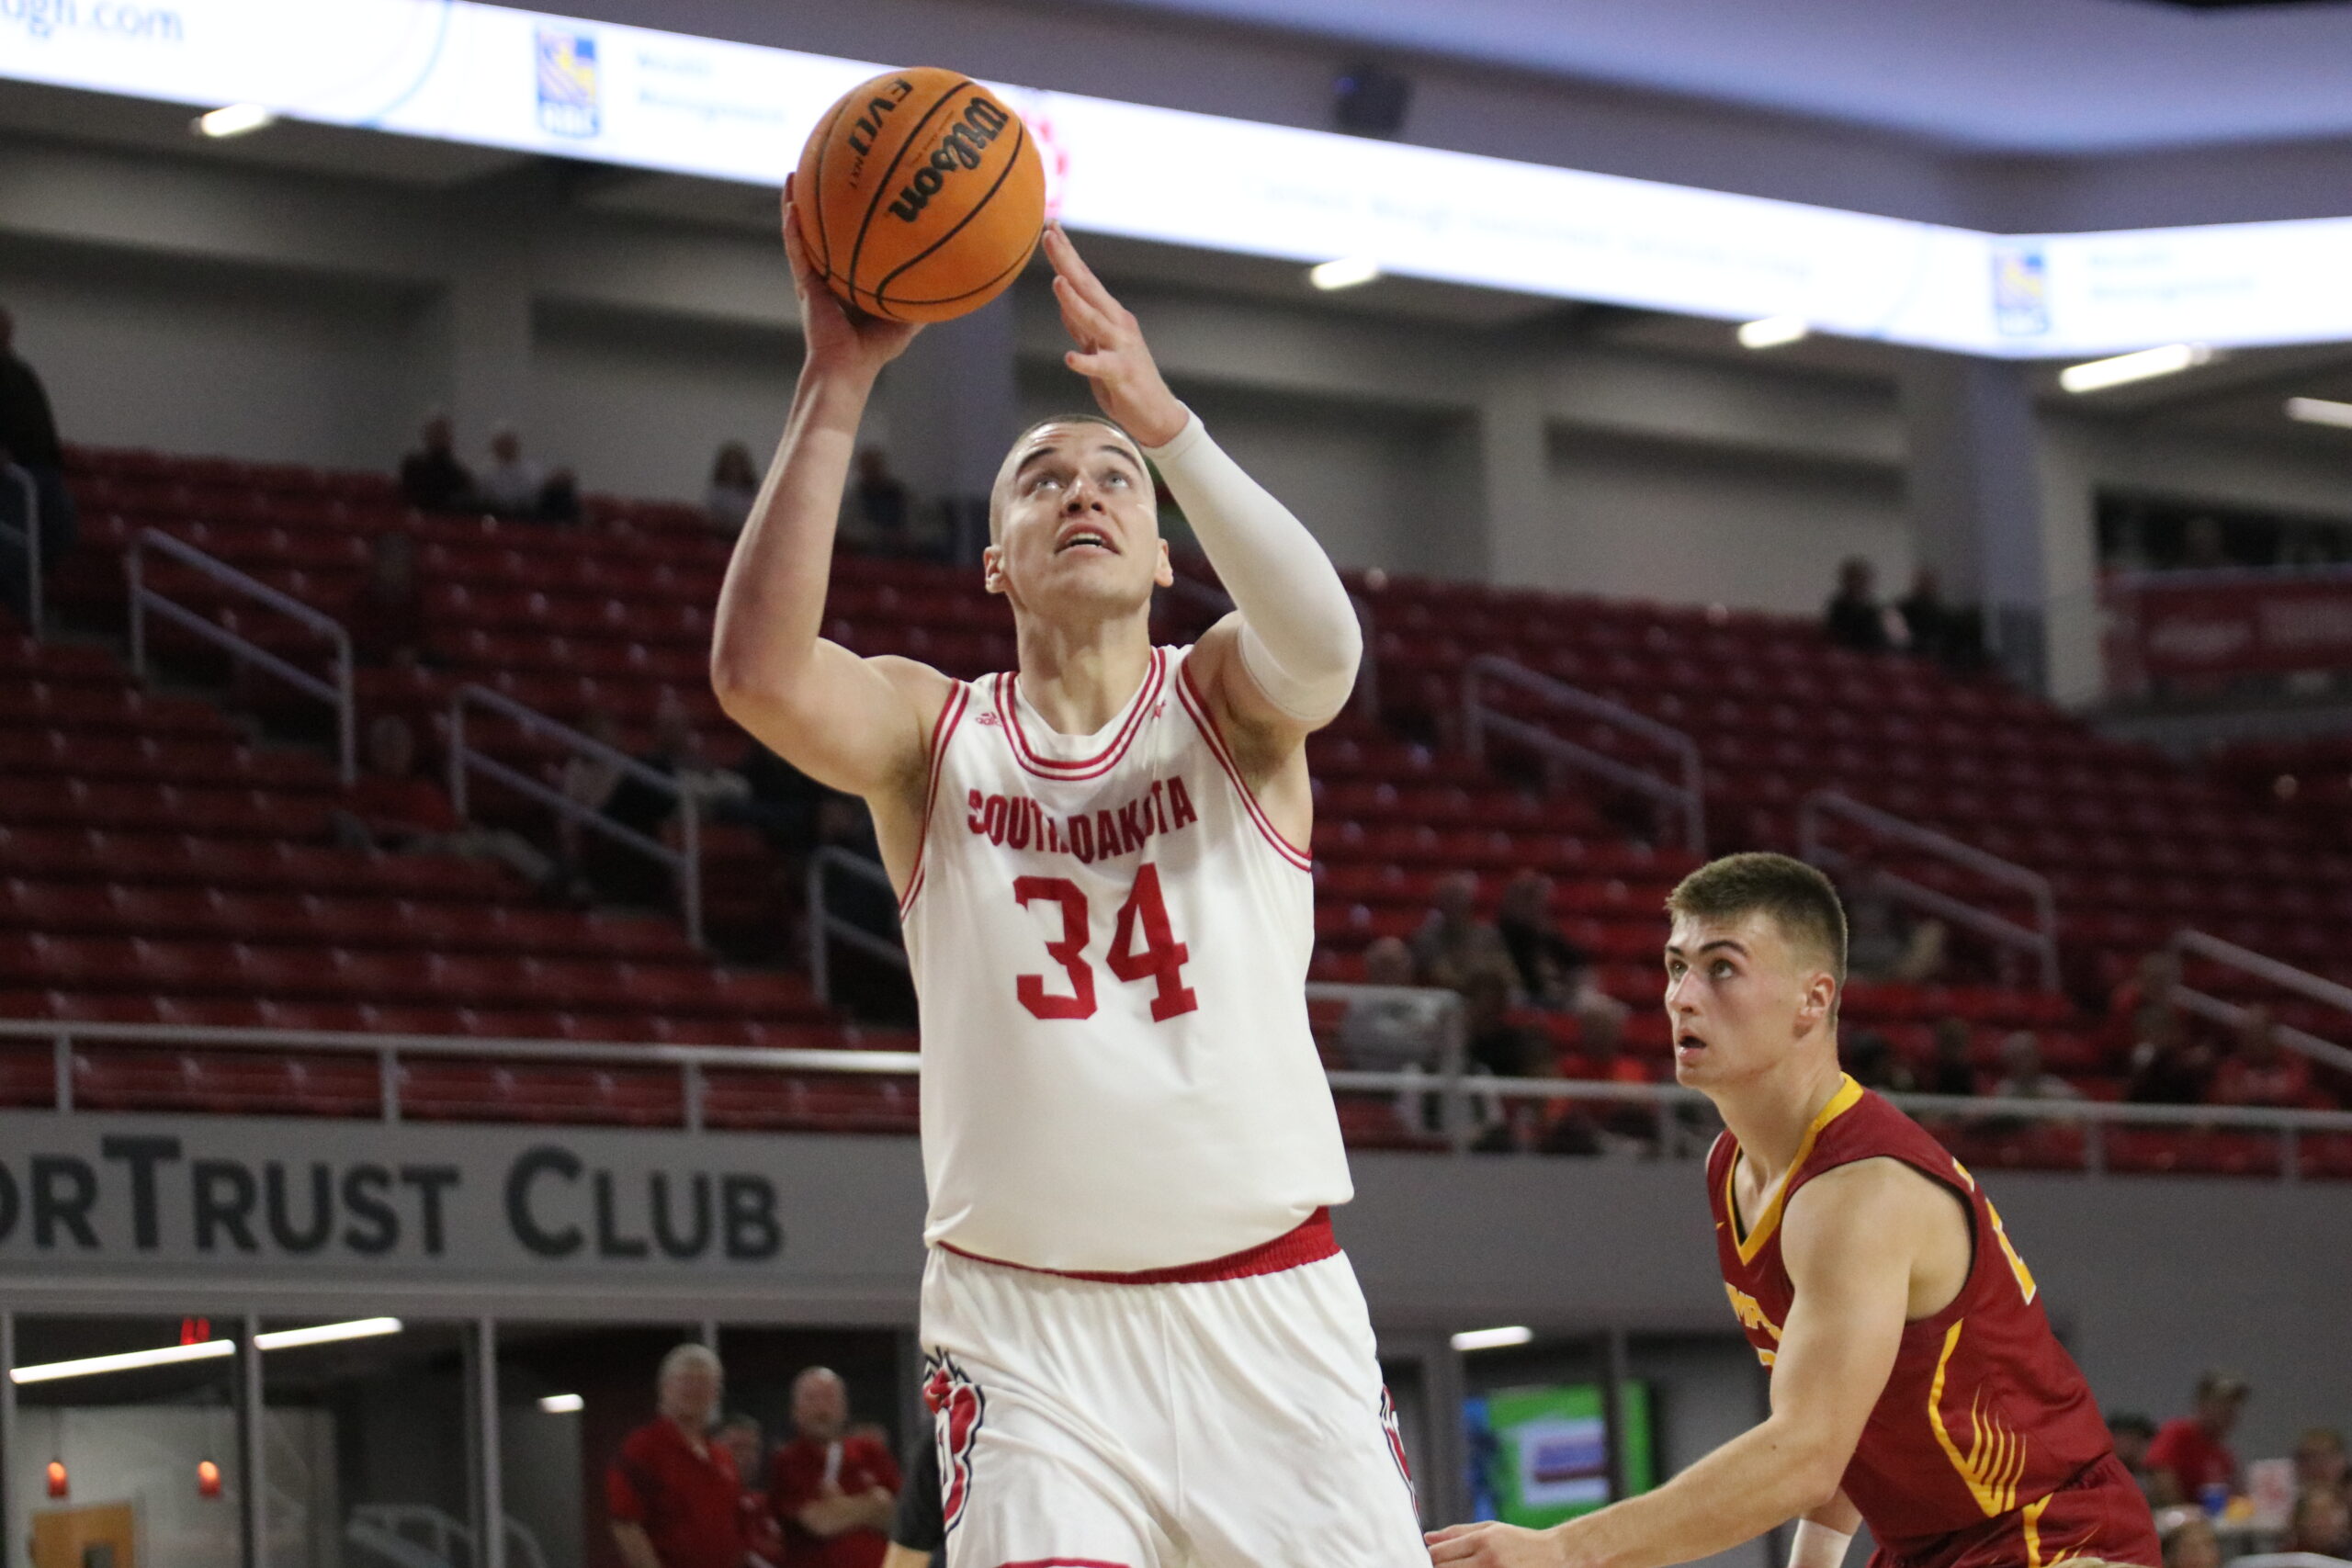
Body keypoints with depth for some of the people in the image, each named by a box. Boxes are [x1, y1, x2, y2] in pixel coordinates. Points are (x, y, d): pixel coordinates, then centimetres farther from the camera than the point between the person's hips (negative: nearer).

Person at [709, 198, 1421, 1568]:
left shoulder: (1229, 706, 2)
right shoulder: (932, 734, 3)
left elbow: (1322, 644, -23)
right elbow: (757, 673, -19)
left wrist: (1166, 422, -37)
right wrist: (837, 384, -24)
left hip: (1266, 1308, 1)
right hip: (1029, 1321, -1)